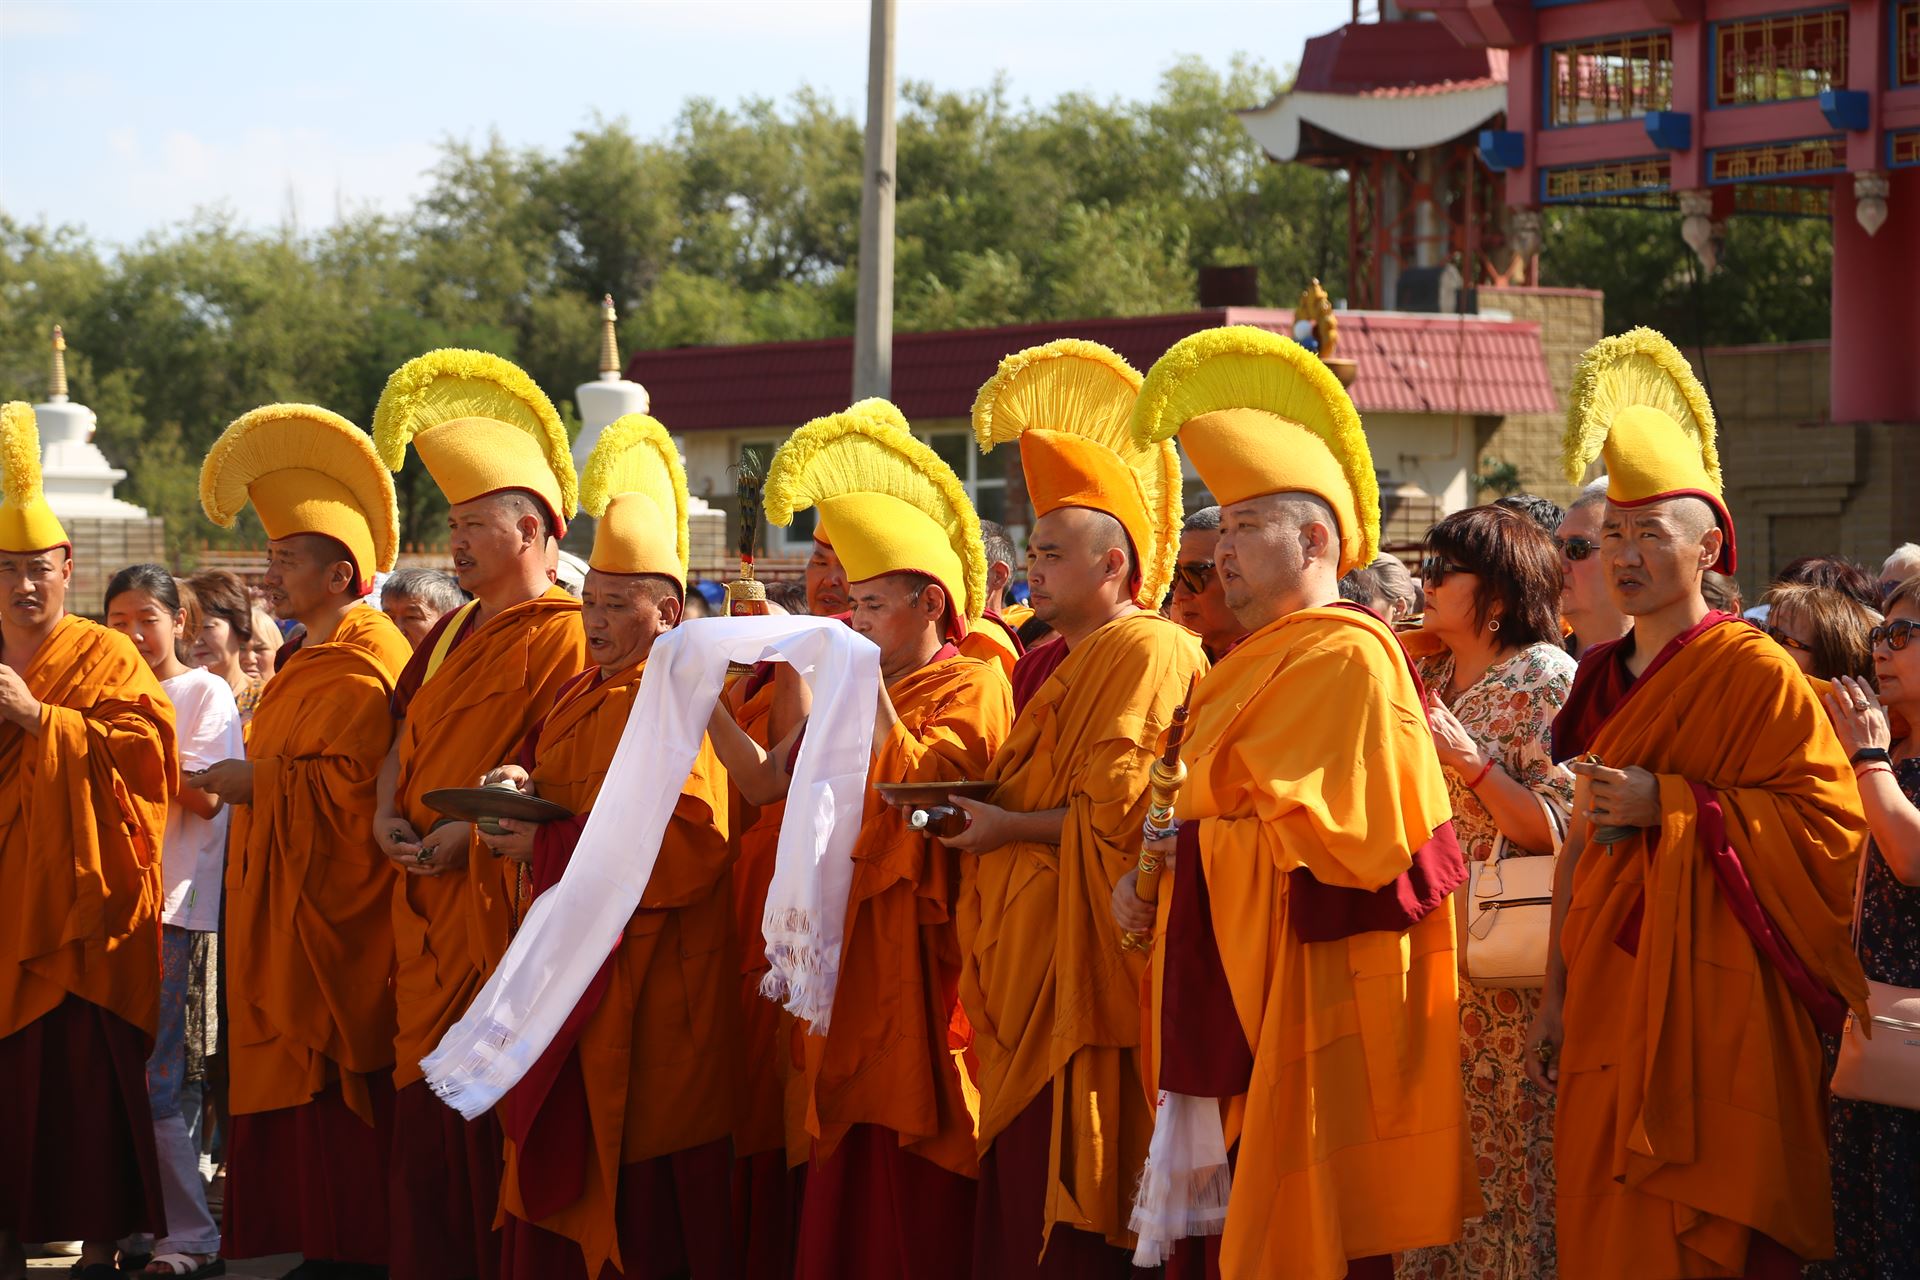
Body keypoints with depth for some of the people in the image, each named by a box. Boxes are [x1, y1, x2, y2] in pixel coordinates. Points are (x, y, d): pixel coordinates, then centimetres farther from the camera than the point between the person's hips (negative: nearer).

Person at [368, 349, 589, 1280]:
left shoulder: (563, 636, -9)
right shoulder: (452, 633, 18)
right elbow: (405, 729, 22)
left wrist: (467, 834, -18)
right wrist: (388, 812, 4)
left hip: (502, 897, -8)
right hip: (427, 899, 8)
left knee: (492, 1108, -5)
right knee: (425, 1099, 10)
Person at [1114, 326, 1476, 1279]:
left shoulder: (1348, 660, -12)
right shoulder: (1257, 665, 18)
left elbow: (1330, 840, -18)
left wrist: (1192, 841, -8)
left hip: (1311, 997, -9)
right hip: (1240, 1003, 9)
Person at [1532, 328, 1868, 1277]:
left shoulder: (1755, 674, -8)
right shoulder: (1601, 679, 14)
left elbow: (1829, 822, -16)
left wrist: (1669, 805, -18)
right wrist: (1557, 997, 14)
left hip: (1709, 1000, -7)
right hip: (1607, 999, 7)